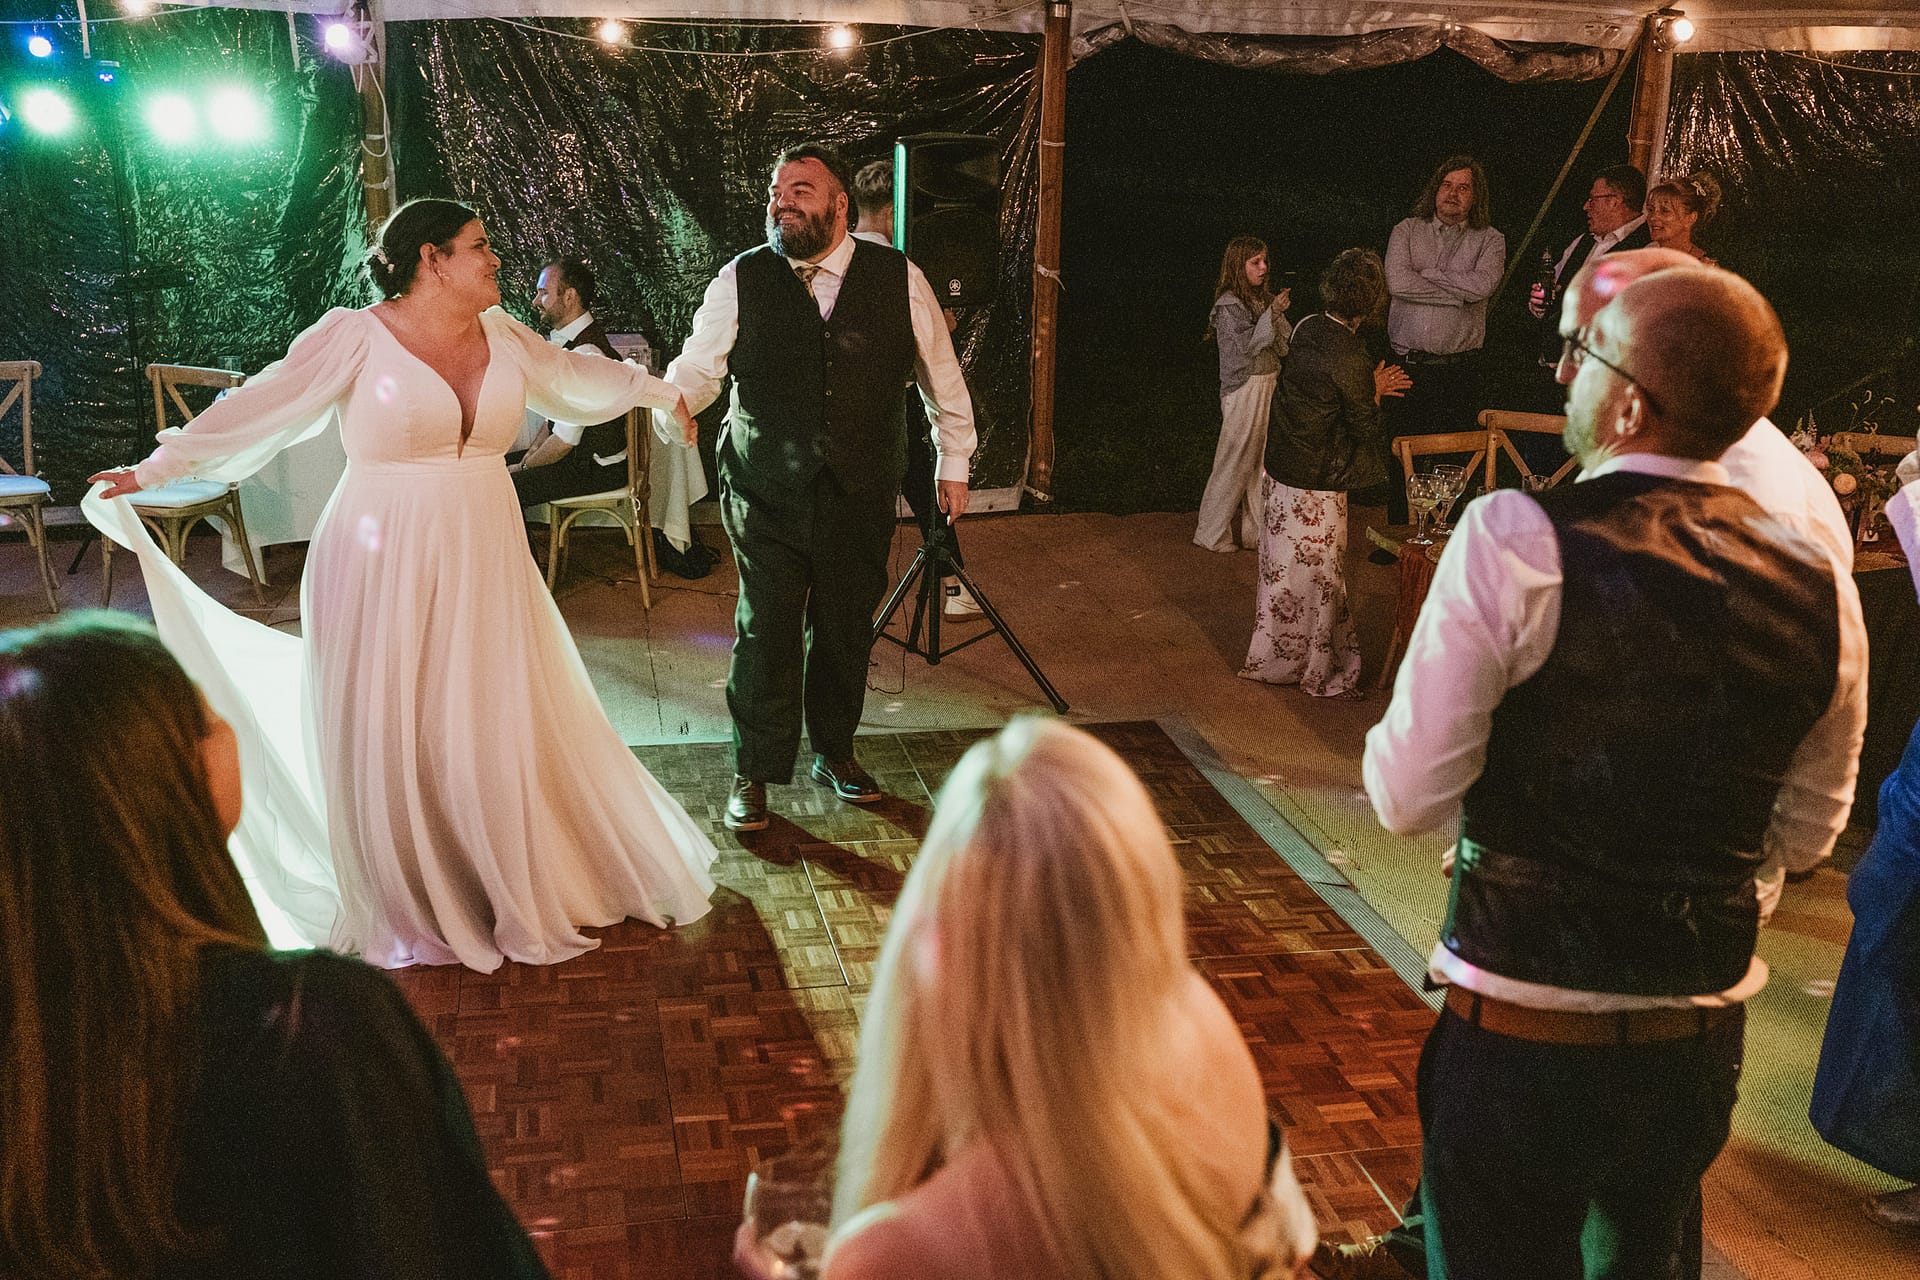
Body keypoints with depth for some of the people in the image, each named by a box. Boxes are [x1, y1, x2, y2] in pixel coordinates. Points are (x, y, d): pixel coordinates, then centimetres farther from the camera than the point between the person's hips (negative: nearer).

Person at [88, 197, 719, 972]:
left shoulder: (500, 334, 6)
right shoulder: (357, 337, -9)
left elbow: (577, 372, 22)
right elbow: (258, 407, -11)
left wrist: (660, 392, 34)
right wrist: (155, 468, -17)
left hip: (483, 567, 5)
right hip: (385, 571, -4)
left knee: (501, 728, 9)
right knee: (392, 741, 6)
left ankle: (513, 892, 27)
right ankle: (407, 912, 24)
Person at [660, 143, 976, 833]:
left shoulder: (898, 278, -1)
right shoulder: (740, 279, -3)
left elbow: (940, 373, 9)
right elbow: (698, 367, -4)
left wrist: (953, 462, 14)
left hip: (860, 493, 1)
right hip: (766, 491, -1)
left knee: (845, 630, 12)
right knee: (766, 633, 2)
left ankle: (835, 752, 34)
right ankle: (755, 771, 20)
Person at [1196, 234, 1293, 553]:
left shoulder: (1264, 299, 9)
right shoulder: (1228, 305, -11)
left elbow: (1283, 347, 8)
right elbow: (1244, 346, -18)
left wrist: (1280, 314, -7)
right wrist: (1272, 314, -20)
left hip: (1270, 384, 7)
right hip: (1244, 387, -7)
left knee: (1263, 459, 11)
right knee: (1235, 460, -2)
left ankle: (1256, 528, 21)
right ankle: (1213, 533, 9)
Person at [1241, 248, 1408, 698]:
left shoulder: (1308, 328, -1)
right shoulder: (1349, 358, -24)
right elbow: (1365, 428, -13)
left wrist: (1370, 388, 10)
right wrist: (1376, 393, 3)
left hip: (1279, 467, 8)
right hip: (1314, 486, -8)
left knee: (1283, 568, 20)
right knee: (1318, 576, 6)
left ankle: (1273, 656, 34)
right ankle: (1321, 671, 19)